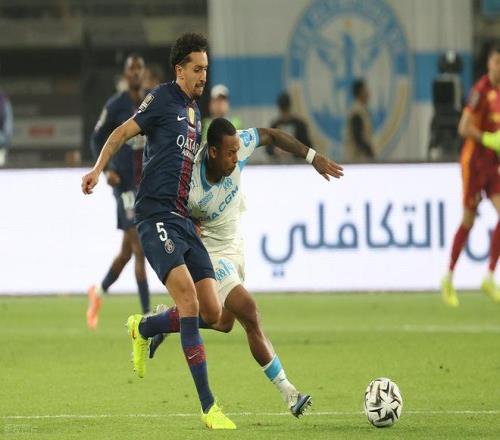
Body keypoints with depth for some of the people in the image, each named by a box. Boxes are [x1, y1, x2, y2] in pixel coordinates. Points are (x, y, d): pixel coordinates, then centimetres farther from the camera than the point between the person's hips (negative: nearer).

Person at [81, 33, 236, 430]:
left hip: (183, 218, 8)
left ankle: (142, 330, 29)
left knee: (212, 313, 1)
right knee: (188, 297, -22)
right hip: (156, 214, -8)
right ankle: (208, 407, -23)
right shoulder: (163, 99, -3)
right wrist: (98, 169, -21)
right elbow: (123, 133, -7)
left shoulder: (194, 112, 19)